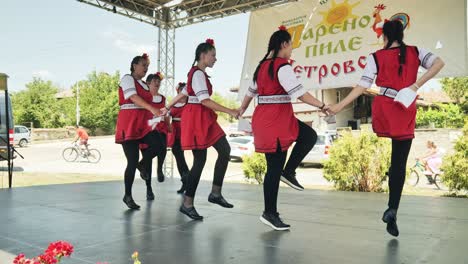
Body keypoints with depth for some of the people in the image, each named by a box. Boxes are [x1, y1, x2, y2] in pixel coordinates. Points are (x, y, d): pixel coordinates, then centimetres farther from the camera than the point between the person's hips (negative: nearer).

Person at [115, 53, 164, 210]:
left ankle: (142, 165, 9)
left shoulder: (144, 84, 21)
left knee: (158, 144, -19)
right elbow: (134, 98, -21)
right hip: (129, 123, -7)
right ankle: (127, 196, 8)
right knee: (132, 161, -7)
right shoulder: (127, 79, -4)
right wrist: (152, 109, -35)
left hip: (143, 123, 7)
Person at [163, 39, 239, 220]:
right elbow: (204, 100, -23)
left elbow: (183, 93, 24)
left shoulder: (198, 73, 17)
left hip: (203, 119, 10)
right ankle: (187, 204, 4)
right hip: (196, 118, -10)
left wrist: (168, 108, 32)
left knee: (225, 150, 1)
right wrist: (229, 111, -25)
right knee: (200, 160, -6)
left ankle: (216, 193, 5)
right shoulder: (198, 73, -13)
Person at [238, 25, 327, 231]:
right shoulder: (282, 66, -11)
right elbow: (298, 93, -19)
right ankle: (270, 213, 6)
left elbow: (251, 91, 25)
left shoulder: (262, 65, 16)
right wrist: (322, 105, -15)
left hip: (264, 118, 10)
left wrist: (241, 110, 39)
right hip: (276, 119, -10)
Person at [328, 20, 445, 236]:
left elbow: (363, 86, -7)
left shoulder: (376, 57, 0)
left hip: (384, 110, 0)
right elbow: (438, 63, -7)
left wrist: (339, 106, -6)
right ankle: (392, 211, 1)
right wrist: (416, 85, -7)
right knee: (399, 164, 3)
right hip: (406, 113, 1)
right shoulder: (415, 52, 7)